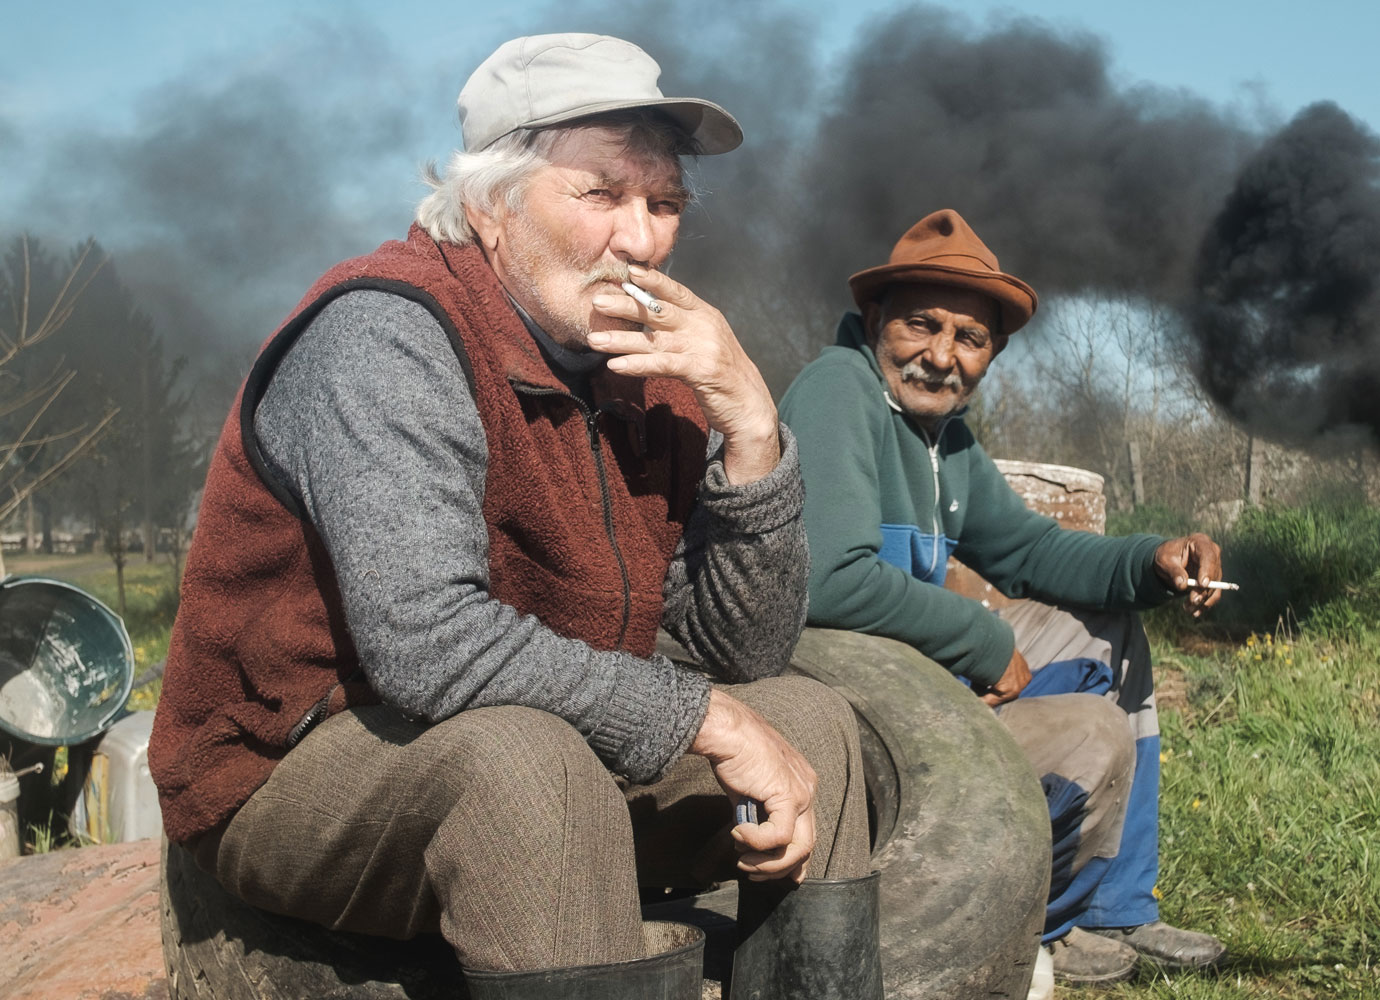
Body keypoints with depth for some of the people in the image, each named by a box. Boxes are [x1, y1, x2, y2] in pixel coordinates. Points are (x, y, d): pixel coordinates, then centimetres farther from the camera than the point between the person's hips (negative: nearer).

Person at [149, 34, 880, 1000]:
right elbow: (426, 641, -33)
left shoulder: (655, 372, 0)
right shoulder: (389, 331, -21)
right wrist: (705, 719, -25)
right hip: (293, 775, -7)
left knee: (811, 720, 2)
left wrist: (750, 424, -16)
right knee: (525, 756, -35)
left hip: (538, 766, 8)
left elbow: (750, 651, -2)